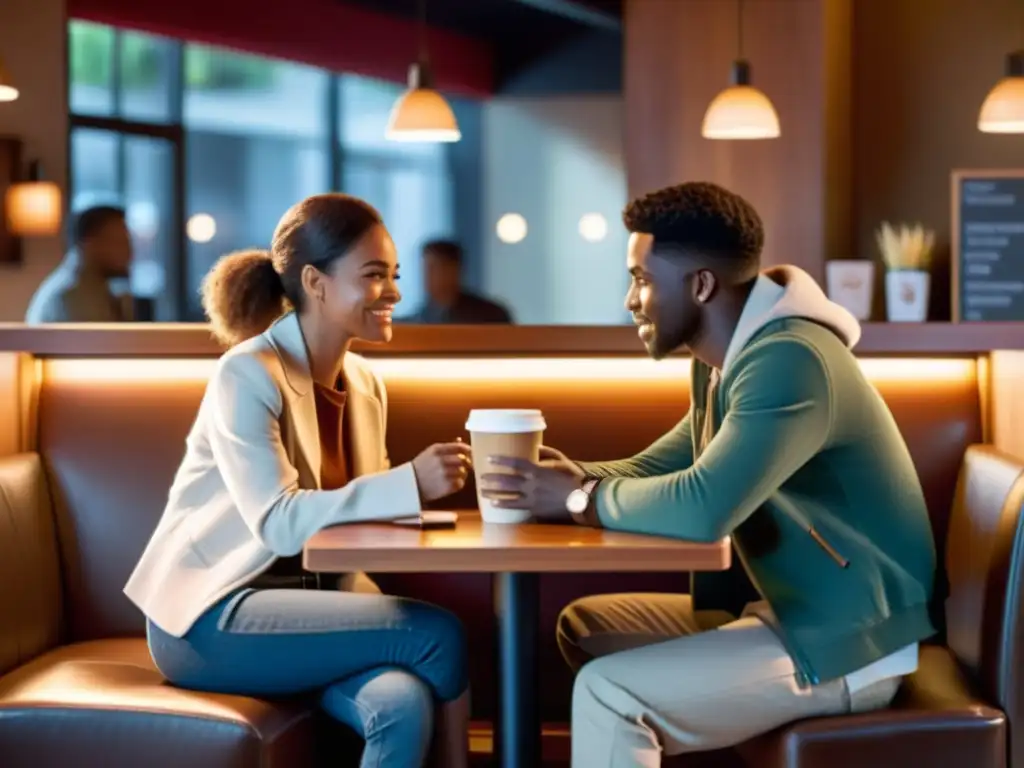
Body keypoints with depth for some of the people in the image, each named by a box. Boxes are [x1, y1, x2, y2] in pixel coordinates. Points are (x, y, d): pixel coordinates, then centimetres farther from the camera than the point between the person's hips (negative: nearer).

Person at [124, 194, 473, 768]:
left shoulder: (365, 384, 9)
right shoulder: (248, 375, -13)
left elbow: (355, 515, 11)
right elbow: (279, 522, -23)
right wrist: (409, 484, -31)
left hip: (308, 599, 6)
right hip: (214, 616, -6)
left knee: (405, 703, -26)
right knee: (437, 633, -22)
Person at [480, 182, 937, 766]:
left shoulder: (789, 361, -25)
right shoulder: (728, 361, 9)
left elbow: (702, 508, -35)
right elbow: (656, 472, 14)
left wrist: (581, 499, -19)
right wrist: (576, 476, -7)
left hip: (845, 645, -10)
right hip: (788, 610, 10)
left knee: (607, 693, -19)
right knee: (584, 626, 13)